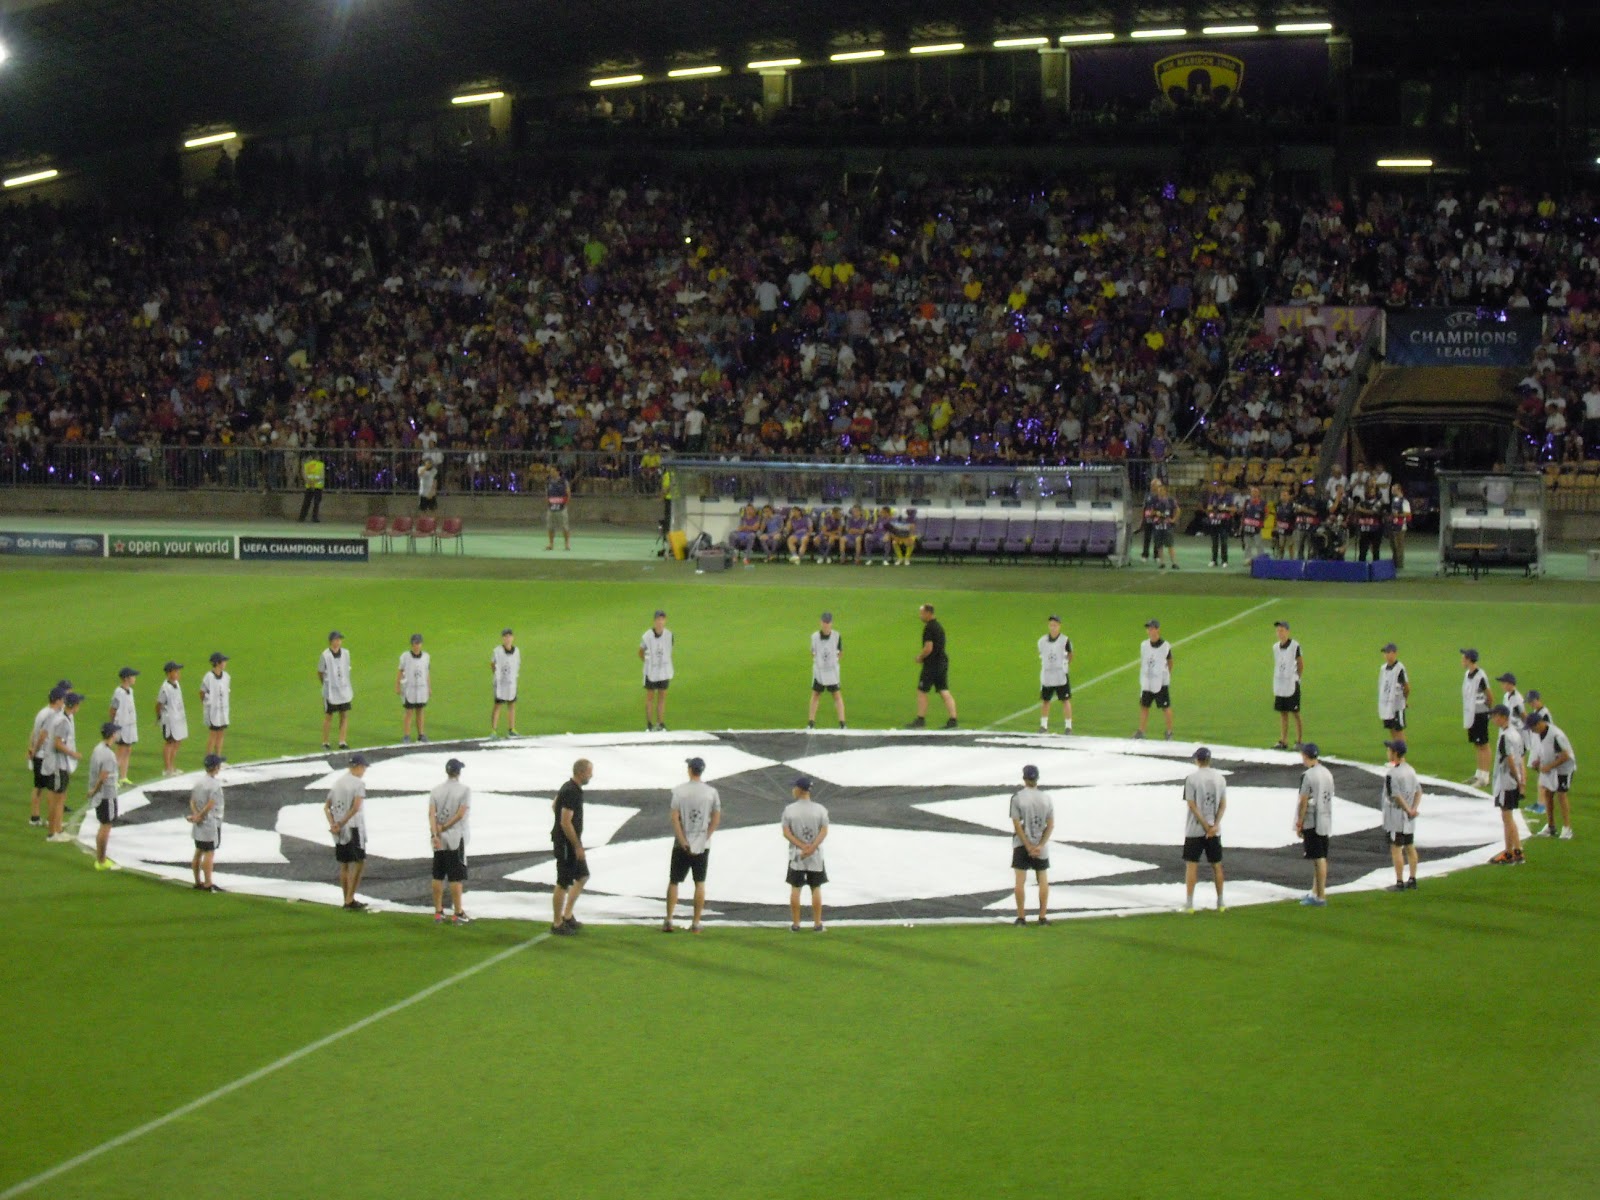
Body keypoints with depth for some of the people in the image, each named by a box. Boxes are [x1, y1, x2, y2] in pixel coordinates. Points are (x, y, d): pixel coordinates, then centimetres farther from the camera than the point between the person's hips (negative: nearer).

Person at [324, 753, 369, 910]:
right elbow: (356, 807, -22)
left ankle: (347, 900, 18)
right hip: (353, 829, -7)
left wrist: (333, 824, -3)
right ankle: (350, 899, -9)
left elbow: (326, 806, 10)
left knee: (344, 865, 13)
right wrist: (341, 824, -16)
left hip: (339, 831, 7)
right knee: (359, 863, -2)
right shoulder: (358, 783, -10)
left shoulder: (337, 782, 13)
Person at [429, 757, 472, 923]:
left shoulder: (436, 790, 5)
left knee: (438, 876, 9)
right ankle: (458, 913, 0)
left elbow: (431, 813, -6)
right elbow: (461, 814, -16)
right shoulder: (464, 790, -7)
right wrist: (444, 828, -9)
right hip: (456, 838, -4)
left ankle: (438, 913, 11)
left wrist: (435, 834, -13)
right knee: (456, 877, -1)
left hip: (439, 839, 4)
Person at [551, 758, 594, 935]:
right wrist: (577, 846, -21)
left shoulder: (570, 788, 9)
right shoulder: (571, 792, -22)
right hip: (566, 843, -10)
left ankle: (567, 915, 21)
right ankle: (557, 924, 7)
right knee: (563, 884, -2)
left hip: (572, 842, 10)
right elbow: (565, 822, -26)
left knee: (582, 876, 17)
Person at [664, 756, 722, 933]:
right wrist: (705, 838, -1)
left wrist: (683, 842, -10)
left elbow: (675, 818, -11)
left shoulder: (679, 790, -6)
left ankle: (669, 920, 2)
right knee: (700, 884, 7)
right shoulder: (711, 792, -1)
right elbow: (716, 819, -3)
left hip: (682, 846, -1)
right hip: (702, 846, 1)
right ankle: (696, 923, 5)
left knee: (673, 881, 9)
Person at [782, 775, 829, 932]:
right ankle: (817, 924, 8)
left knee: (795, 889, 7)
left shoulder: (789, 809, -5)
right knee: (816, 889, 8)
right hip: (816, 857, 1)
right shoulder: (820, 810, -3)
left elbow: (786, 833, -10)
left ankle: (795, 924, 7)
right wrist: (812, 848, -18)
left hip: (795, 856, 0)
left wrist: (803, 847, -13)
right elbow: (824, 832, -12)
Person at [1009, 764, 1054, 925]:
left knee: (1020, 881, 1)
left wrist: (1029, 847, -11)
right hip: (1041, 845, 2)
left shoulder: (1017, 797, -9)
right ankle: (1043, 917, 9)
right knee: (1043, 880, 11)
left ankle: (1021, 917, -1)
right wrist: (1040, 846, -10)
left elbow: (1017, 825, -13)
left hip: (1021, 845, -2)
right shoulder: (1047, 798, 0)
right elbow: (1051, 825, -5)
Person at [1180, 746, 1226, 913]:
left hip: (1195, 830, -4)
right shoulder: (1219, 777, 4)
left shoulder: (1192, 778, -9)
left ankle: (1189, 903, -3)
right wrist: (1214, 825, -6)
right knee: (1216, 865, 12)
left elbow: (1191, 805, -13)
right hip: (1215, 830, 4)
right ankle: (1220, 903, 17)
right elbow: (1223, 804, 0)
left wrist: (1206, 826, -11)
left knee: (1191, 865, 1)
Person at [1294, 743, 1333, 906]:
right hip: (1326, 820, 8)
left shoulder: (1308, 775, -16)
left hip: (1312, 823, -8)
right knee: (1321, 858, 14)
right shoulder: (1327, 773, 9)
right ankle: (1315, 892, 24)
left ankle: (1321, 897, -5)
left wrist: (1299, 824, -8)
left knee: (1318, 859, -7)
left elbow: (1303, 802, -15)